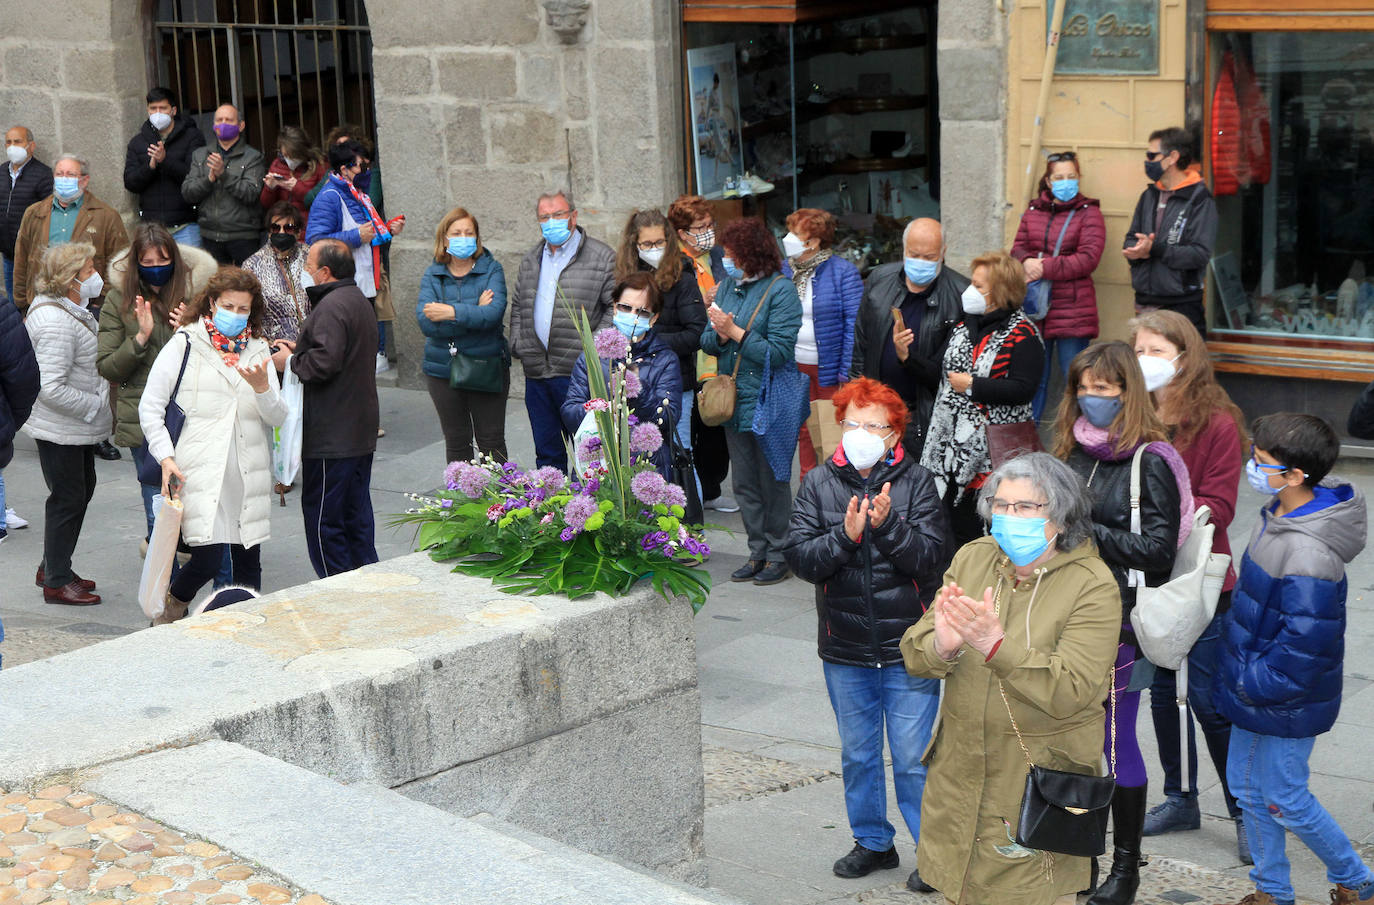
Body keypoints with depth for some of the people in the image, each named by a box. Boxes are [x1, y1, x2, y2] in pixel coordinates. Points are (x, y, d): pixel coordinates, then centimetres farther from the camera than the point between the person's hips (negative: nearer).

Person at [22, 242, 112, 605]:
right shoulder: (56, 323, -26)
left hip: (77, 426, 11)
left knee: (82, 490, 20)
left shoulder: (70, 310, 8)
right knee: (68, 498, -1)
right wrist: (96, 404, -21)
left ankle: (53, 568, 33)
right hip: (60, 429, -11)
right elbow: (51, 388, -30)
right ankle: (56, 582, 12)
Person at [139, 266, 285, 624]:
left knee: (248, 560, 5)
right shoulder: (184, 345, 3)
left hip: (248, 473, 4)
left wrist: (262, 389, -12)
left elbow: (278, 418, 9)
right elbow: (150, 407, 4)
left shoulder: (258, 350, 15)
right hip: (200, 471, -4)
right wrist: (166, 457, -6)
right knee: (208, 557, -13)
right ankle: (171, 604, 15)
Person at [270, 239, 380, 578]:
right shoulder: (360, 301, 15)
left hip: (330, 436, -10)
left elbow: (324, 363, -28)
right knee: (357, 512, 15)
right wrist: (300, 349, 16)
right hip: (360, 432, 10)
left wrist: (290, 361, -10)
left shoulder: (332, 306, -18)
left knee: (321, 516, -2)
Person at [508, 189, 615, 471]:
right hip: (536, 372, 6)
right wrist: (518, 344, 11)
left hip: (578, 372, -6)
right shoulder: (530, 261, 18)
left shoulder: (602, 257, -2)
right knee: (547, 451, 12)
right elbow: (517, 307, 26)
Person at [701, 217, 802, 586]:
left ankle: (778, 554, 14)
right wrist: (720, 335, -12)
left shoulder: (780, 290, -12)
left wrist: (735, 332, -16)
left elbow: (778, 352, -18)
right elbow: (707, 341, 9)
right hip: (734, 400, 7)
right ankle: (758, 552, 23)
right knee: (744, 483, 12)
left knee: (772, 481, 3)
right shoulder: (727, 286, 9)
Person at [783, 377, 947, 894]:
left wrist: (886, 524, -26)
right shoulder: (819, 483, 1)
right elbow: (800, 557, -6)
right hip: (845, 649, 3)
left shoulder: (915, 483, -5)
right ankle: (873, 842, 33)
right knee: (857, 755, 17)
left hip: (907, 647, -3)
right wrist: (845, 535, -21)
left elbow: (929, 557, -12)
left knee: (914, 759, 1)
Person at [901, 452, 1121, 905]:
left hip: (1040, 782, -4)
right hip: (960, 773, 4)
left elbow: (1072, 691, -24)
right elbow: (914, 655, -2)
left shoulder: (1093, 586, -13)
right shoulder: (971, 558, 2)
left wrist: (995, 645, -36)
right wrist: (942, 647, -26)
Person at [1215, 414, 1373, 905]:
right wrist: (1241, 676, 14)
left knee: (1285, 800, 7)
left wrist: (1252, 683, -17)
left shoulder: (1309, 555, -33)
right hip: (1255, 688, 9)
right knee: (1247, 785, 19)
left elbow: (1304, 644, -29)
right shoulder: (1279, 514, -2)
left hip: (1286, 701, -9)